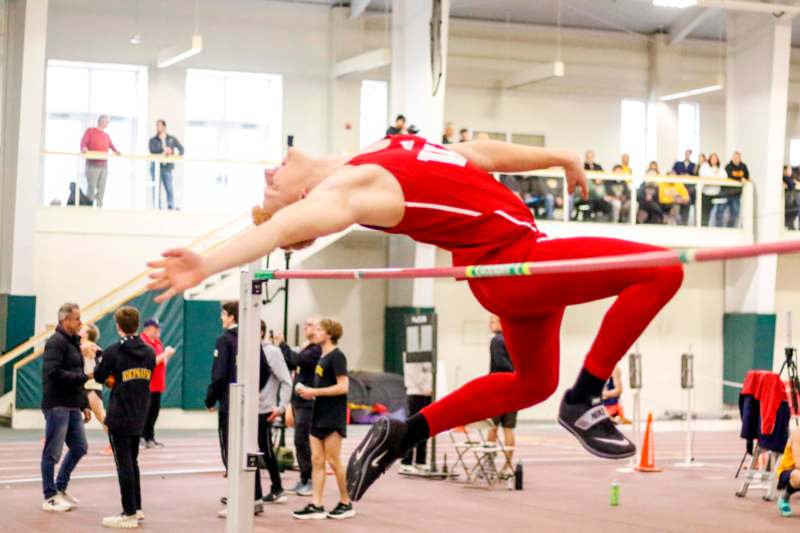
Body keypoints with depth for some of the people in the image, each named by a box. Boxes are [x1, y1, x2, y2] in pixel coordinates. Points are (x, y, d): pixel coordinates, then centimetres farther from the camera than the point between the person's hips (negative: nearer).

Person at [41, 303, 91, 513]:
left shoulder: (73, 342, 17)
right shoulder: (56, 342, -12)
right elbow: (53, 373, -23)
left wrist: (84, 405, 19)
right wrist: (84, 377, -20)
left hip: (73, 406, 9)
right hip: (57, 406, -9)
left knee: (79, 447, 12)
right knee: (53, 453, -1)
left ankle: (61, 488, 25)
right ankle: (50, 497, 7)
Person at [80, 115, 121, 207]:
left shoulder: (106, 135, 19)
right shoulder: (90, 131, 5)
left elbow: (111, 145, 11)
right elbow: (83, 141, -7)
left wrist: (115, 151, -11)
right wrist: (83, 148, -28)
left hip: (104, 165, 5)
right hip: (92, 164, -5)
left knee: (101, 187, 4)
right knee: (91, 186, -9)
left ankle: (99, 206, 8)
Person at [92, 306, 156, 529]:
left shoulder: (113, 351, -13)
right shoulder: (149, 352, 3)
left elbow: (98, 377, -1)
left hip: (119, 417, -6)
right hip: (139, 416, 6)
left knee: (124, 464, -1)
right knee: (132, 462, 19)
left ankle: (129, 514, 2)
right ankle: (137, 508, 23)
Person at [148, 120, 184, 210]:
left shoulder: (172, 139, 10)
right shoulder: (153, 140, 7)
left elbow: (181, 148, 10)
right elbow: (152, 150, -12)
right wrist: (163, 149, -23)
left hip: (167, 167, 0)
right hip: (156, 166, 0)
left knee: (169, 188, -8)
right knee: (156, 189, -1)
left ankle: (171, 208, -7)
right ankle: (157, 209, 1)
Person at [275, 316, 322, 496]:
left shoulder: (316, 350, -14)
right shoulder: (307, 348, 18)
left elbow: (296, 360, -24)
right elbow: (292, 365, 17)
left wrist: (283, 344, -14)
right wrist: (281, 346, 5)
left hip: (307, 404, -10)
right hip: (299, 402, 10)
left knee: (303, 442, -8)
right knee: (300, 443, 13)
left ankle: (312, 481, -2)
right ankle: (304, 479, 20)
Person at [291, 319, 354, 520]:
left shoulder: (336, 356, -12)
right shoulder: (323, 356, 15)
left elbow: (342, 387, -19)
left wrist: (314, 391, -17)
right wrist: (310, 393, 3)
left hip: (333, 418, -9)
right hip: (319, 416, 9)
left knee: (333, 461, -2)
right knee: (316, 460, 4)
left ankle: (346, 504, 9)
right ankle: (316, 506, 5)